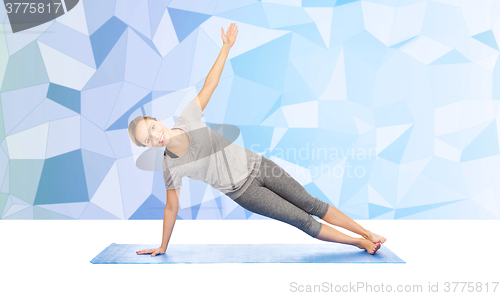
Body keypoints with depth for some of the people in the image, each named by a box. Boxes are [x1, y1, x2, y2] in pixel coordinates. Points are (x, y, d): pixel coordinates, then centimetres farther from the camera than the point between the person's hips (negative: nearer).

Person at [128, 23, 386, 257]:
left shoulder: (187, 118, -12)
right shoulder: (171, 168, -15)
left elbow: (210, 84, -5)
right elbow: (171, 207, -4)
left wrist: (226, 46, -4)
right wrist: (163, 247, 4)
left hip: (255, 164, 2)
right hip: (242, 191, -2)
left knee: (311, 204, 7)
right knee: (302, 220, 0)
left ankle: (368, 233, 23)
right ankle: (359, 243, 18)